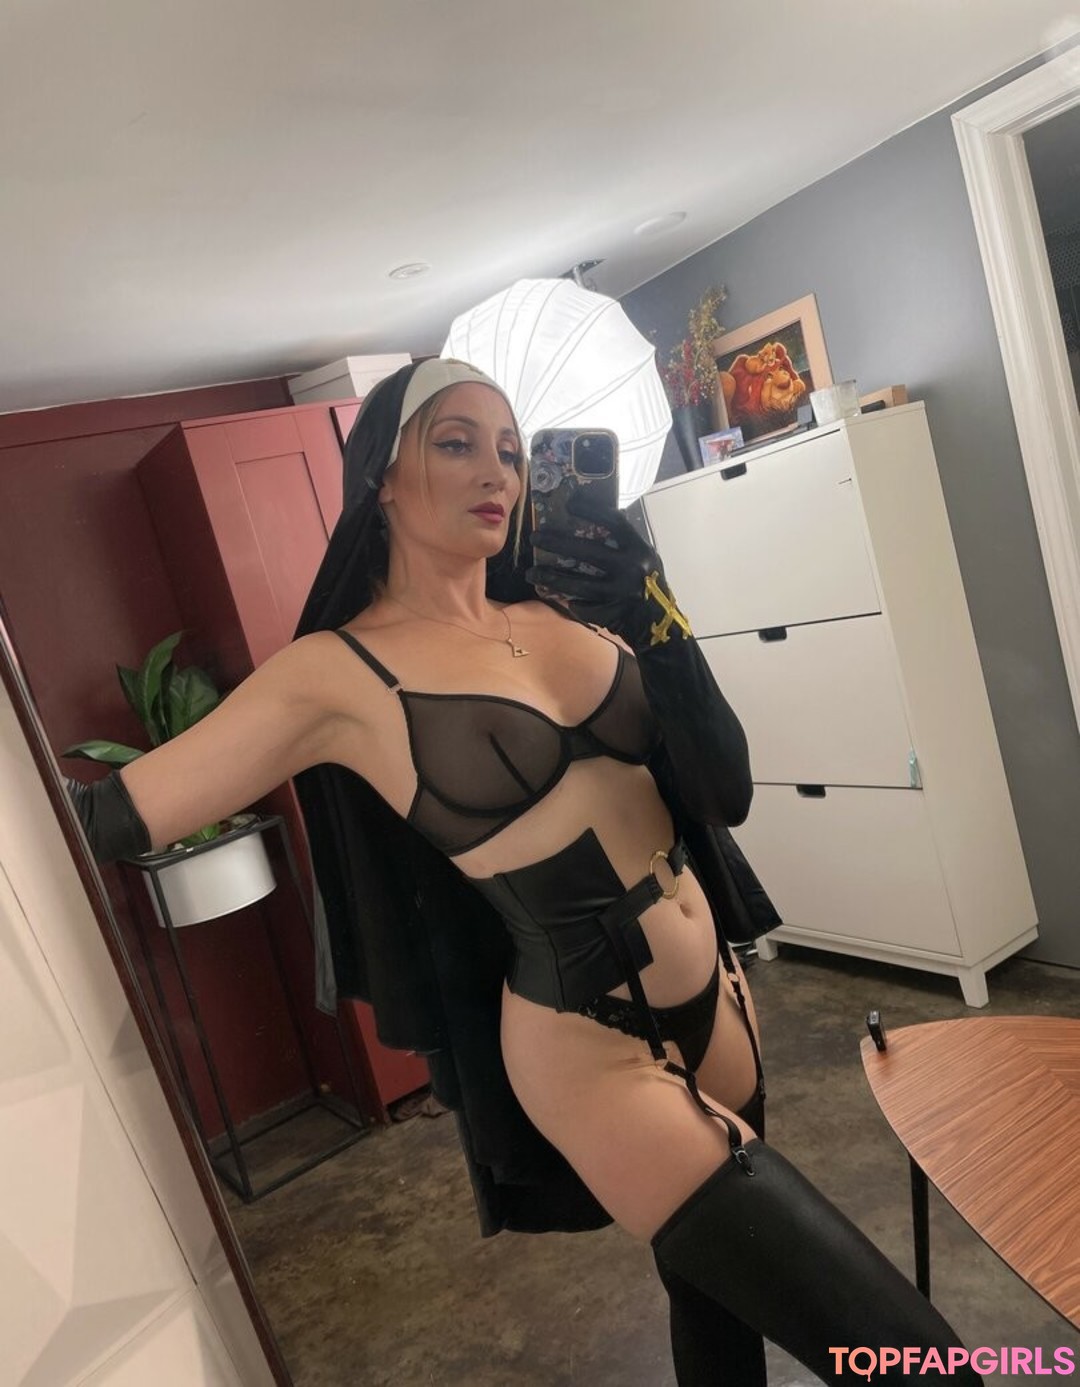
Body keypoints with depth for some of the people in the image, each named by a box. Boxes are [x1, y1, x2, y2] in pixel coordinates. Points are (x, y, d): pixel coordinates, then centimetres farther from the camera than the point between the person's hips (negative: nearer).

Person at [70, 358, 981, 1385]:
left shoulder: (568, 608, 2)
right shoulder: (338, 672, -12)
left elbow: (725, 792, -3)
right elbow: (107, 820, -8)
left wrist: (653, 616, -14)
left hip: (714, 992, 6)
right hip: (587, 1050, -6)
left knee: (720, 1293, 28)